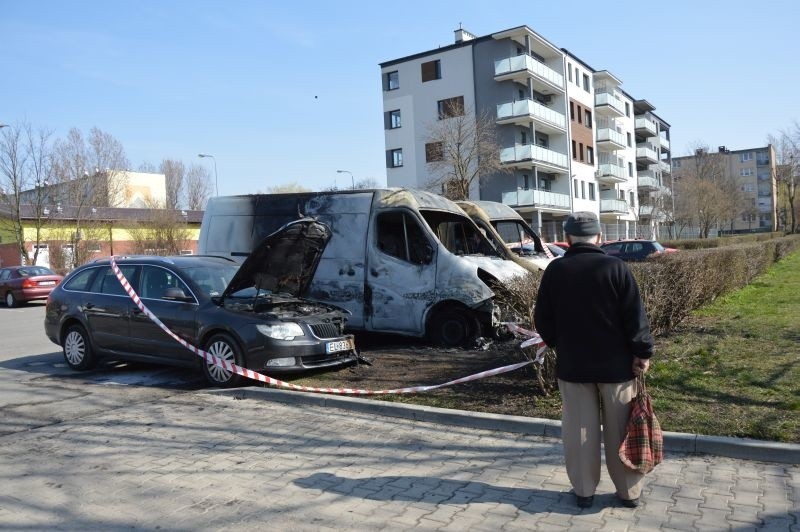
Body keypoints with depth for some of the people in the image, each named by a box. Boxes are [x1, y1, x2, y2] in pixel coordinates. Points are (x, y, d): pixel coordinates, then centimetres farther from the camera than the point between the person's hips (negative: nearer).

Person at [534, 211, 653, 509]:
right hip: (616, 364, -1)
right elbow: (635, 316, -11)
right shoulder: (615, 267, -10)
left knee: (578, 431, 10)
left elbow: (542, 319, 2)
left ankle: (583, 491, 20)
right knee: (620, 430, 11)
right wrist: (642, 352, -1)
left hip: (572, 364, 1)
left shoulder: (555, 270, -4)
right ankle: (629, 492, 22)